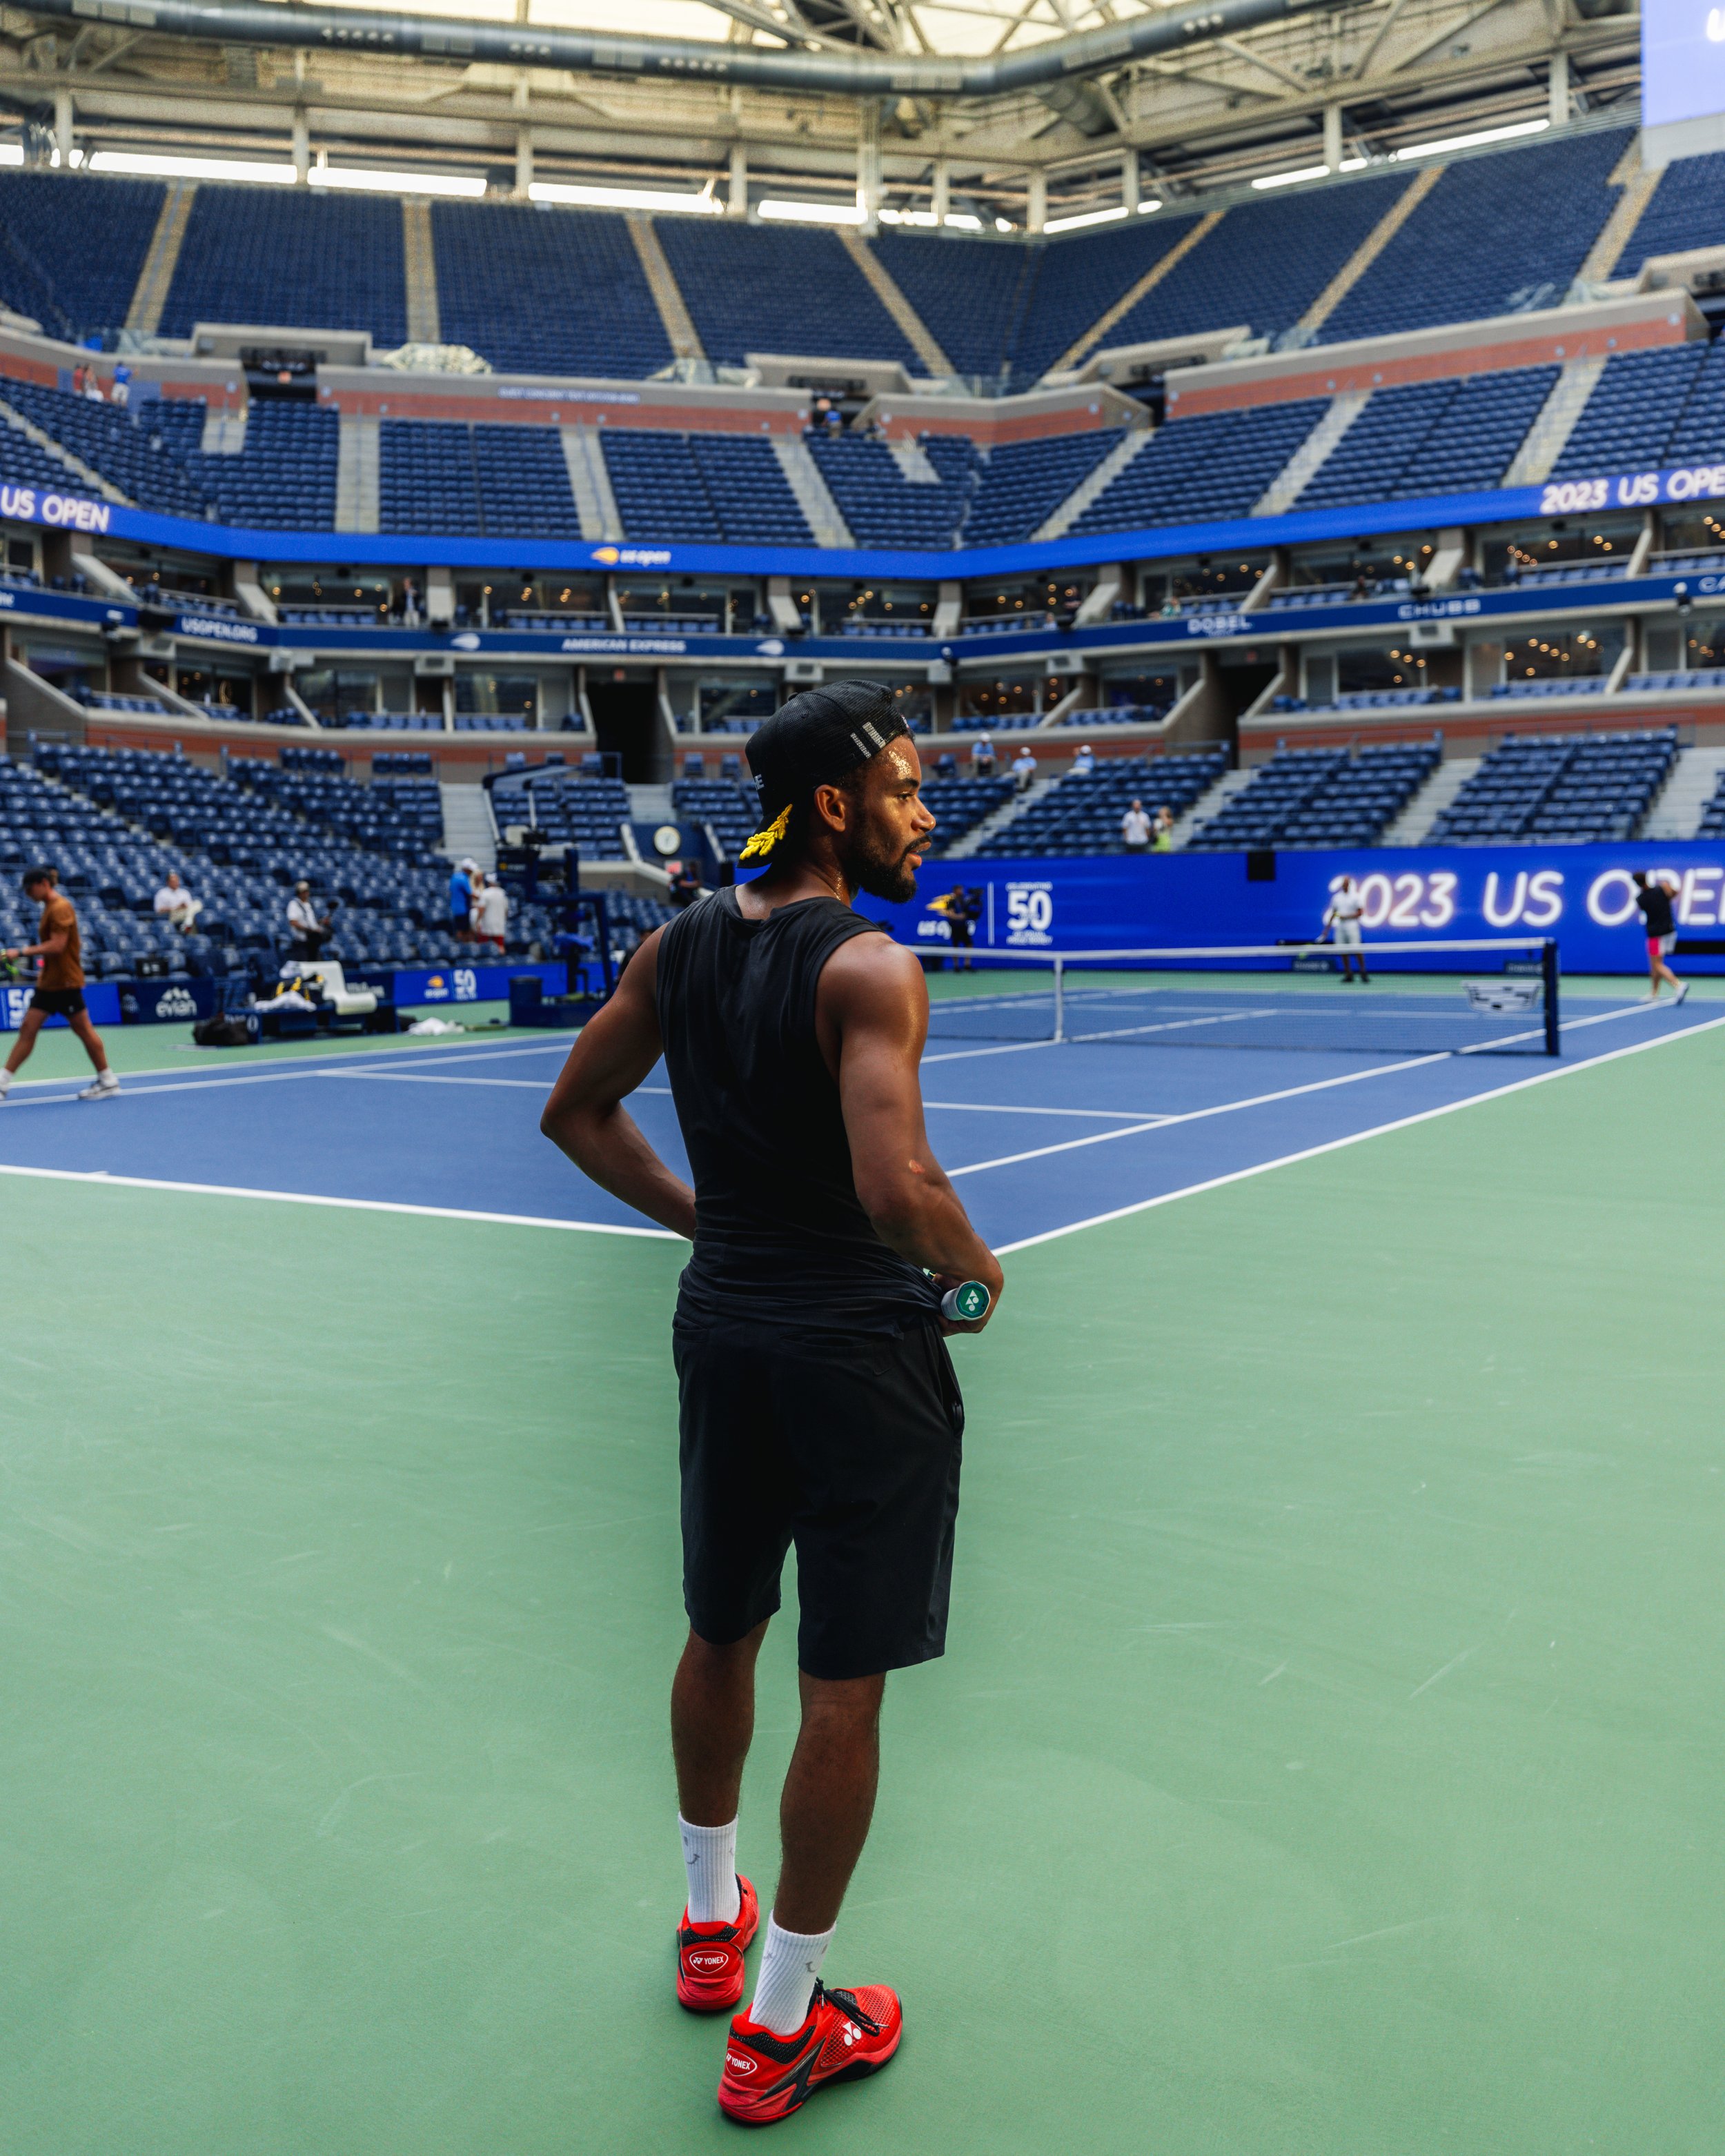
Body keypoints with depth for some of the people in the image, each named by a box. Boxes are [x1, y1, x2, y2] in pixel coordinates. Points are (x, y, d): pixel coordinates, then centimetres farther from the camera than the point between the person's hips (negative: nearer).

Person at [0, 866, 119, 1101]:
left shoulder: (61, 908, -15)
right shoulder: (50, 907, 14)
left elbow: (57, 945, -23)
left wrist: (23, 952, -21)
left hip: (65, 982, -9)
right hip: (48, 982, 9)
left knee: (83, 1029, 0)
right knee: (28, 1028, 4)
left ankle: (108, 1082, 11)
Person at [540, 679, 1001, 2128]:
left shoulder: (680, 946, 3)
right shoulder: (869, 970, -19)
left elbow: (579, 1112, 12)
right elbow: (897, 1188, -30)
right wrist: (979, 1266, -10)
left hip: (722, 1322, 8)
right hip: (860, 1348, -7)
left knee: (721, 1638, 23)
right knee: (844, 1692, 7)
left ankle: (713, 1922, 45)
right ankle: (779, 2034, 21)